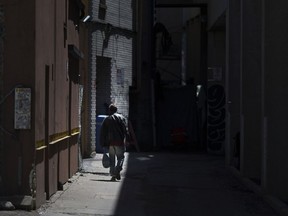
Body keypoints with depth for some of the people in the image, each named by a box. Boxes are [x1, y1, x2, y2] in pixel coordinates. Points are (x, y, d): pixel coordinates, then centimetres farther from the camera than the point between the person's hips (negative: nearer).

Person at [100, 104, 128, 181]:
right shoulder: (121, 117, 4)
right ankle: (117, 171, -16)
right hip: (119, 141, -2)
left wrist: (103, 144, 11)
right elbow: (125, 129, -6)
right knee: (120, 157, 5)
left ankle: (113, 174, 5)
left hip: (110, 142, 2)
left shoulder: (106, 119, 11)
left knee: (112, 159, 10)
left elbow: (102, 132, 9)